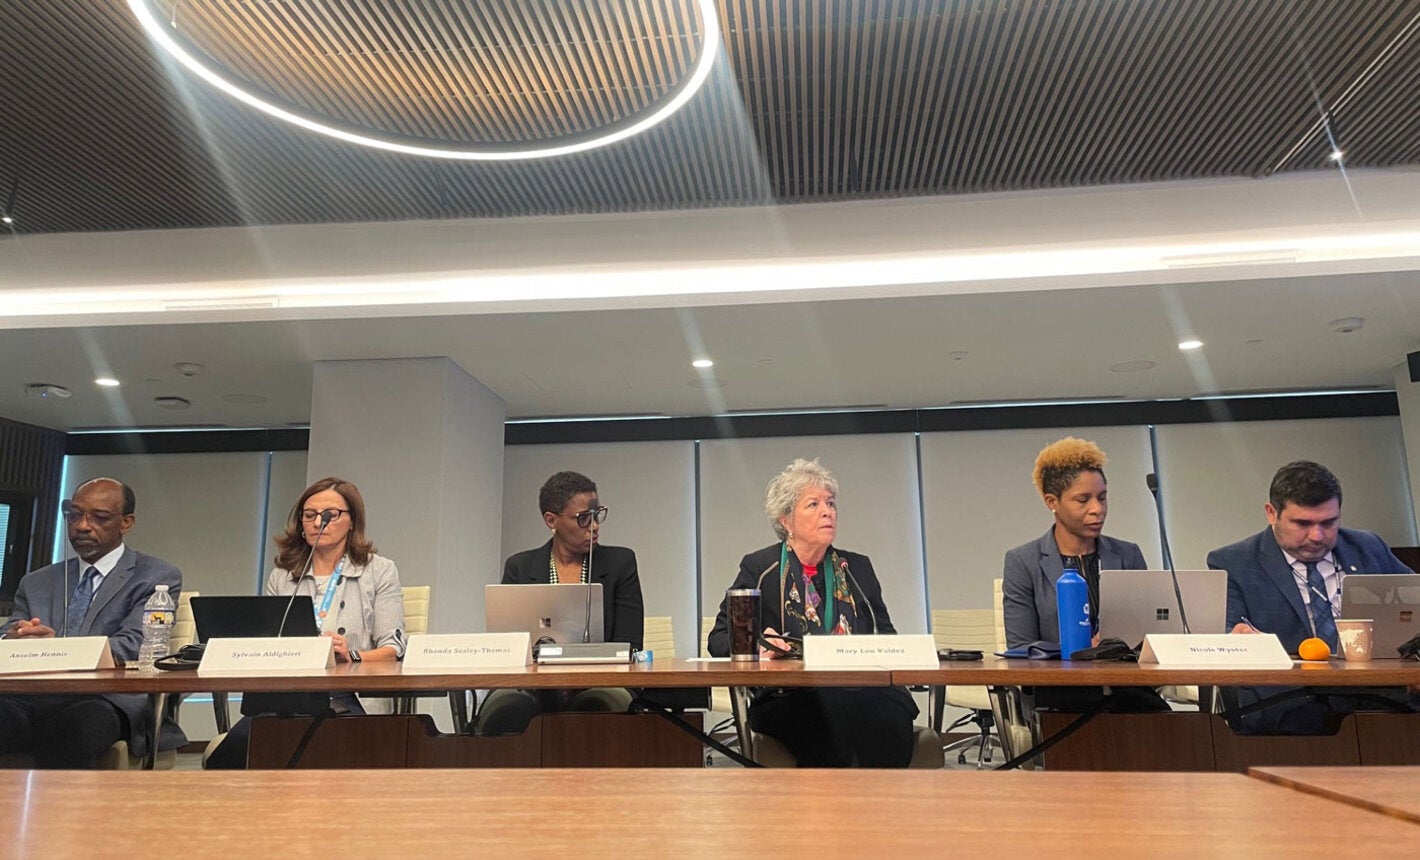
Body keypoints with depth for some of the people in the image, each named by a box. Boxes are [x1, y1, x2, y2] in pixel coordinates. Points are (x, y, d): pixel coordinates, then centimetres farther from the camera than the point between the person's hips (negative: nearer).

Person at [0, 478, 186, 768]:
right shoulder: (36, 583, 25)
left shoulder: (157, 577, 9)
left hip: (109, 700, -3)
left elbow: (133, 645, -6)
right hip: (34, 697, 3)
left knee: (71, 725, -37)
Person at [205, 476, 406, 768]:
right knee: (230, 749, -28)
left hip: (348, 701, -3)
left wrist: (352, 656, -18)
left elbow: (393, 649, 1)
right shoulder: (282, 575, 21)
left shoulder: (379, 571, 10)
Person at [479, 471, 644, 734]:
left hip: (597, 685, 0)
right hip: (533, 688, 0)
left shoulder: (620, 562, 6)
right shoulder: (519, 567, 9)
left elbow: (628, 646, 2)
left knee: (615, 702, -35)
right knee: (502, 708, -33)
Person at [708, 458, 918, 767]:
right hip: (785, 700, -3)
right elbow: (719, 637, 6)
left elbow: (886, 635, 19)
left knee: (894, 705, -31)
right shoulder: (758, 568, 8)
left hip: (860, 692, 3)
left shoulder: (858, 568, 19)